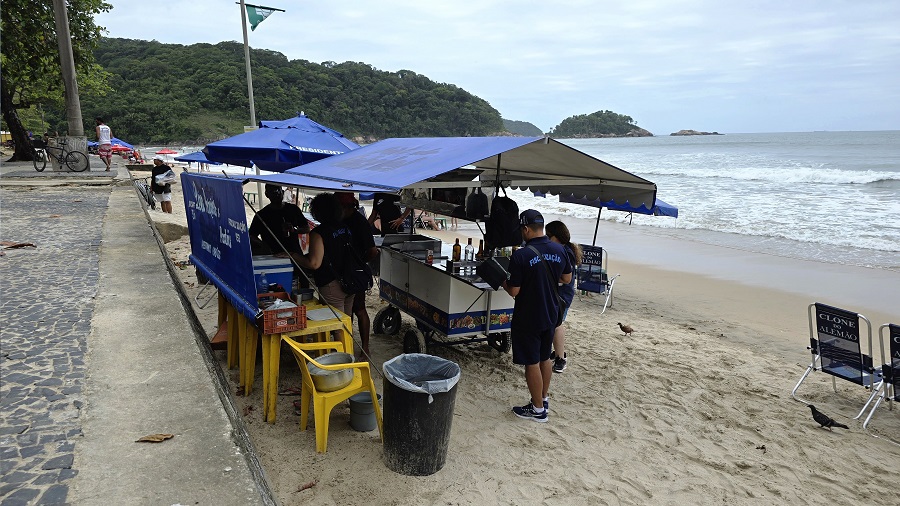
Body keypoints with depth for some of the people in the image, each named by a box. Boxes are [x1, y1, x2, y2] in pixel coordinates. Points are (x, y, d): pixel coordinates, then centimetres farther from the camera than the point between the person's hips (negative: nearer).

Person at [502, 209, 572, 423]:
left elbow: (513, 291, -18)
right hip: (550, 315, 6)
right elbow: (567, 278, 10)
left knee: (532, 363, 6)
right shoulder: (559, 250, -4)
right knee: (545, 358, 21)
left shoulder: (520, 256, -22)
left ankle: (538, 409, 18)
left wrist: (502, 281, 1)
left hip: (527, 319, -6)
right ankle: (544, 399, 36)